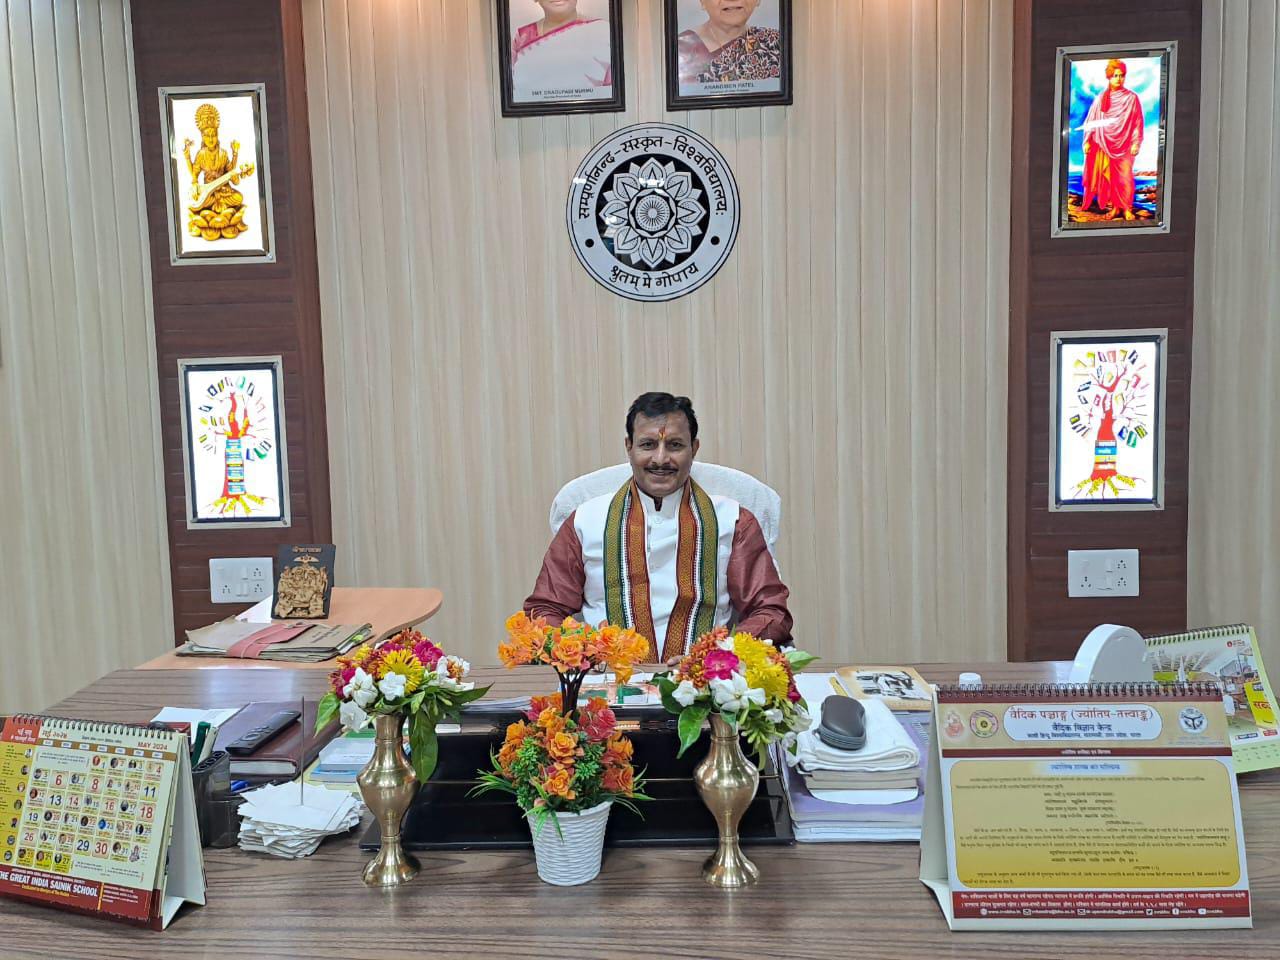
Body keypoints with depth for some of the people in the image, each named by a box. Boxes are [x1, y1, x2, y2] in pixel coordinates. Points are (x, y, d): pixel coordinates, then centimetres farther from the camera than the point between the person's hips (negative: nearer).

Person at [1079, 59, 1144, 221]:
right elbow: (1091, 121, 6)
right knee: (1108, 177, 4)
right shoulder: (1101, 98, 4)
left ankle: (1126, 209, 3)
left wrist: (1136, 143, -8)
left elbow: (1137, 122, -2)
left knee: (1125, 177, -5)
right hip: (1105, 144, 2)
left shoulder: (1132, 98, -2)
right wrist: (1087, 141, 1)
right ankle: (1114, 207, 13)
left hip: (1124, 144, -2)